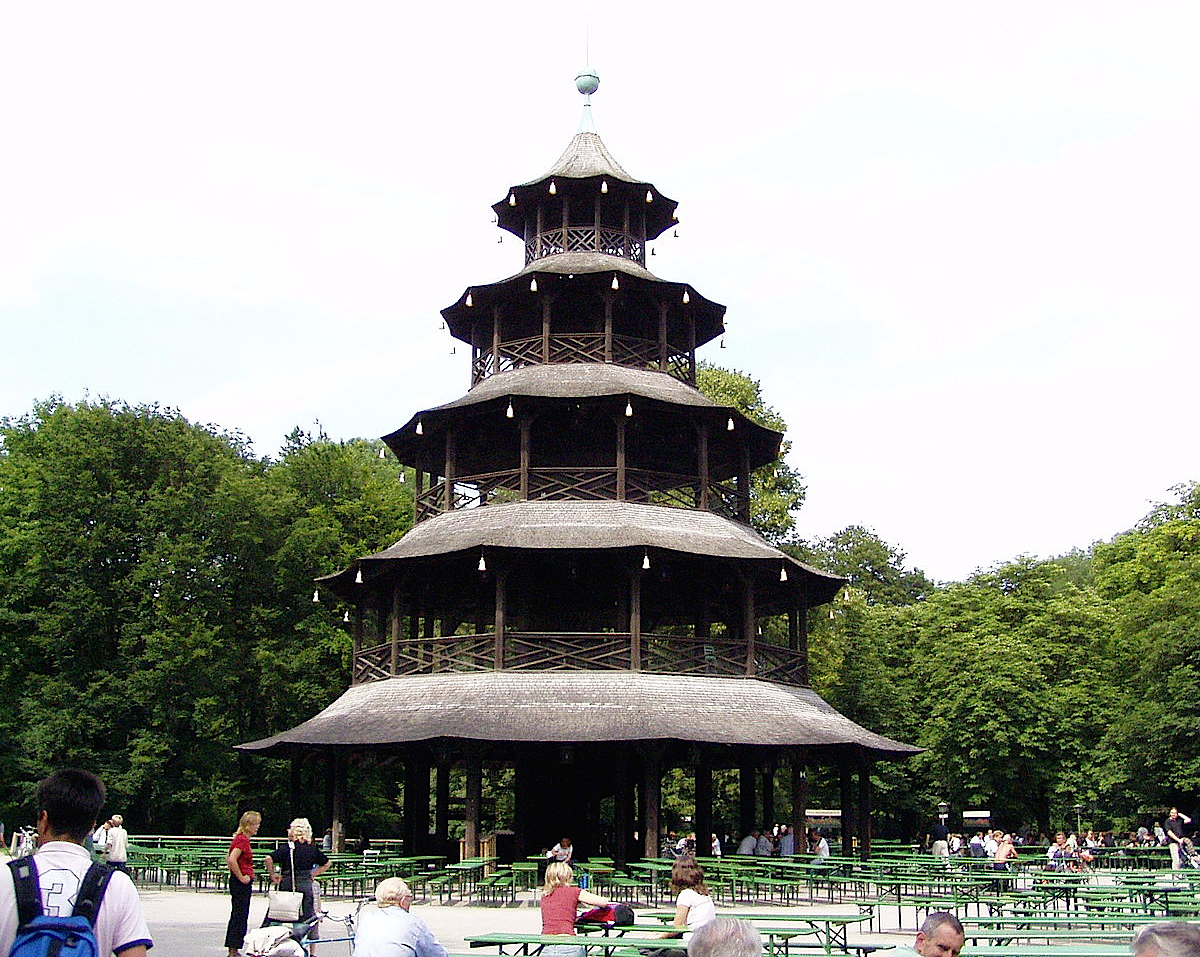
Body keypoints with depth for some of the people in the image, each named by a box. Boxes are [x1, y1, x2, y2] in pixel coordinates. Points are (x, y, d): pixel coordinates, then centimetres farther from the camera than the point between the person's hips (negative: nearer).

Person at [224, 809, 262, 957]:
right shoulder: (243, 839, -17)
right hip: (242, 884, -10)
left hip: (236, 881, 10)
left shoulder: (240, 838, 13)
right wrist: (241, 877, -19)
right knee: (240, 916, -4)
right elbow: (232, 860, -28)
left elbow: (228, 859, 22)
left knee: (236, 916, 14)